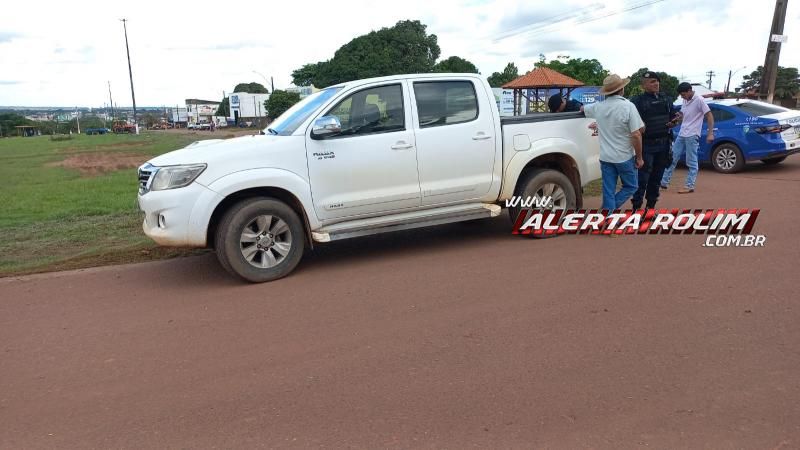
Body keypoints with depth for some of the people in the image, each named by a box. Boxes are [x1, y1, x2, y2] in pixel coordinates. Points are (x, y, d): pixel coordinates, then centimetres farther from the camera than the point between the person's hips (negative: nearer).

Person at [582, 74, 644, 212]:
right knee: (630, 186, 14)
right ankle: (611, 209, 1)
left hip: (605, 157, 4)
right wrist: (639, 157, -7)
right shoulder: (628, 106, -15)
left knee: (608, 191, 8)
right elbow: (636, 135, -17)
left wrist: (582, 108, 48)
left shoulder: (598, 107, 0)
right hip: (625, 157, -4)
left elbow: (583, 109, 24)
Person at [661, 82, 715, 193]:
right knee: (672, 158, 9)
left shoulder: (699, 100, -11)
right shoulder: (685, 101, 11)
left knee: (691, 162, -1)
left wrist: (710, 133, -17)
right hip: (681, 134, 8)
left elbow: (709, 116, -11)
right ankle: (664, 182, 16)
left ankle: (689, 186, 3)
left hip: (692, 136, -8)